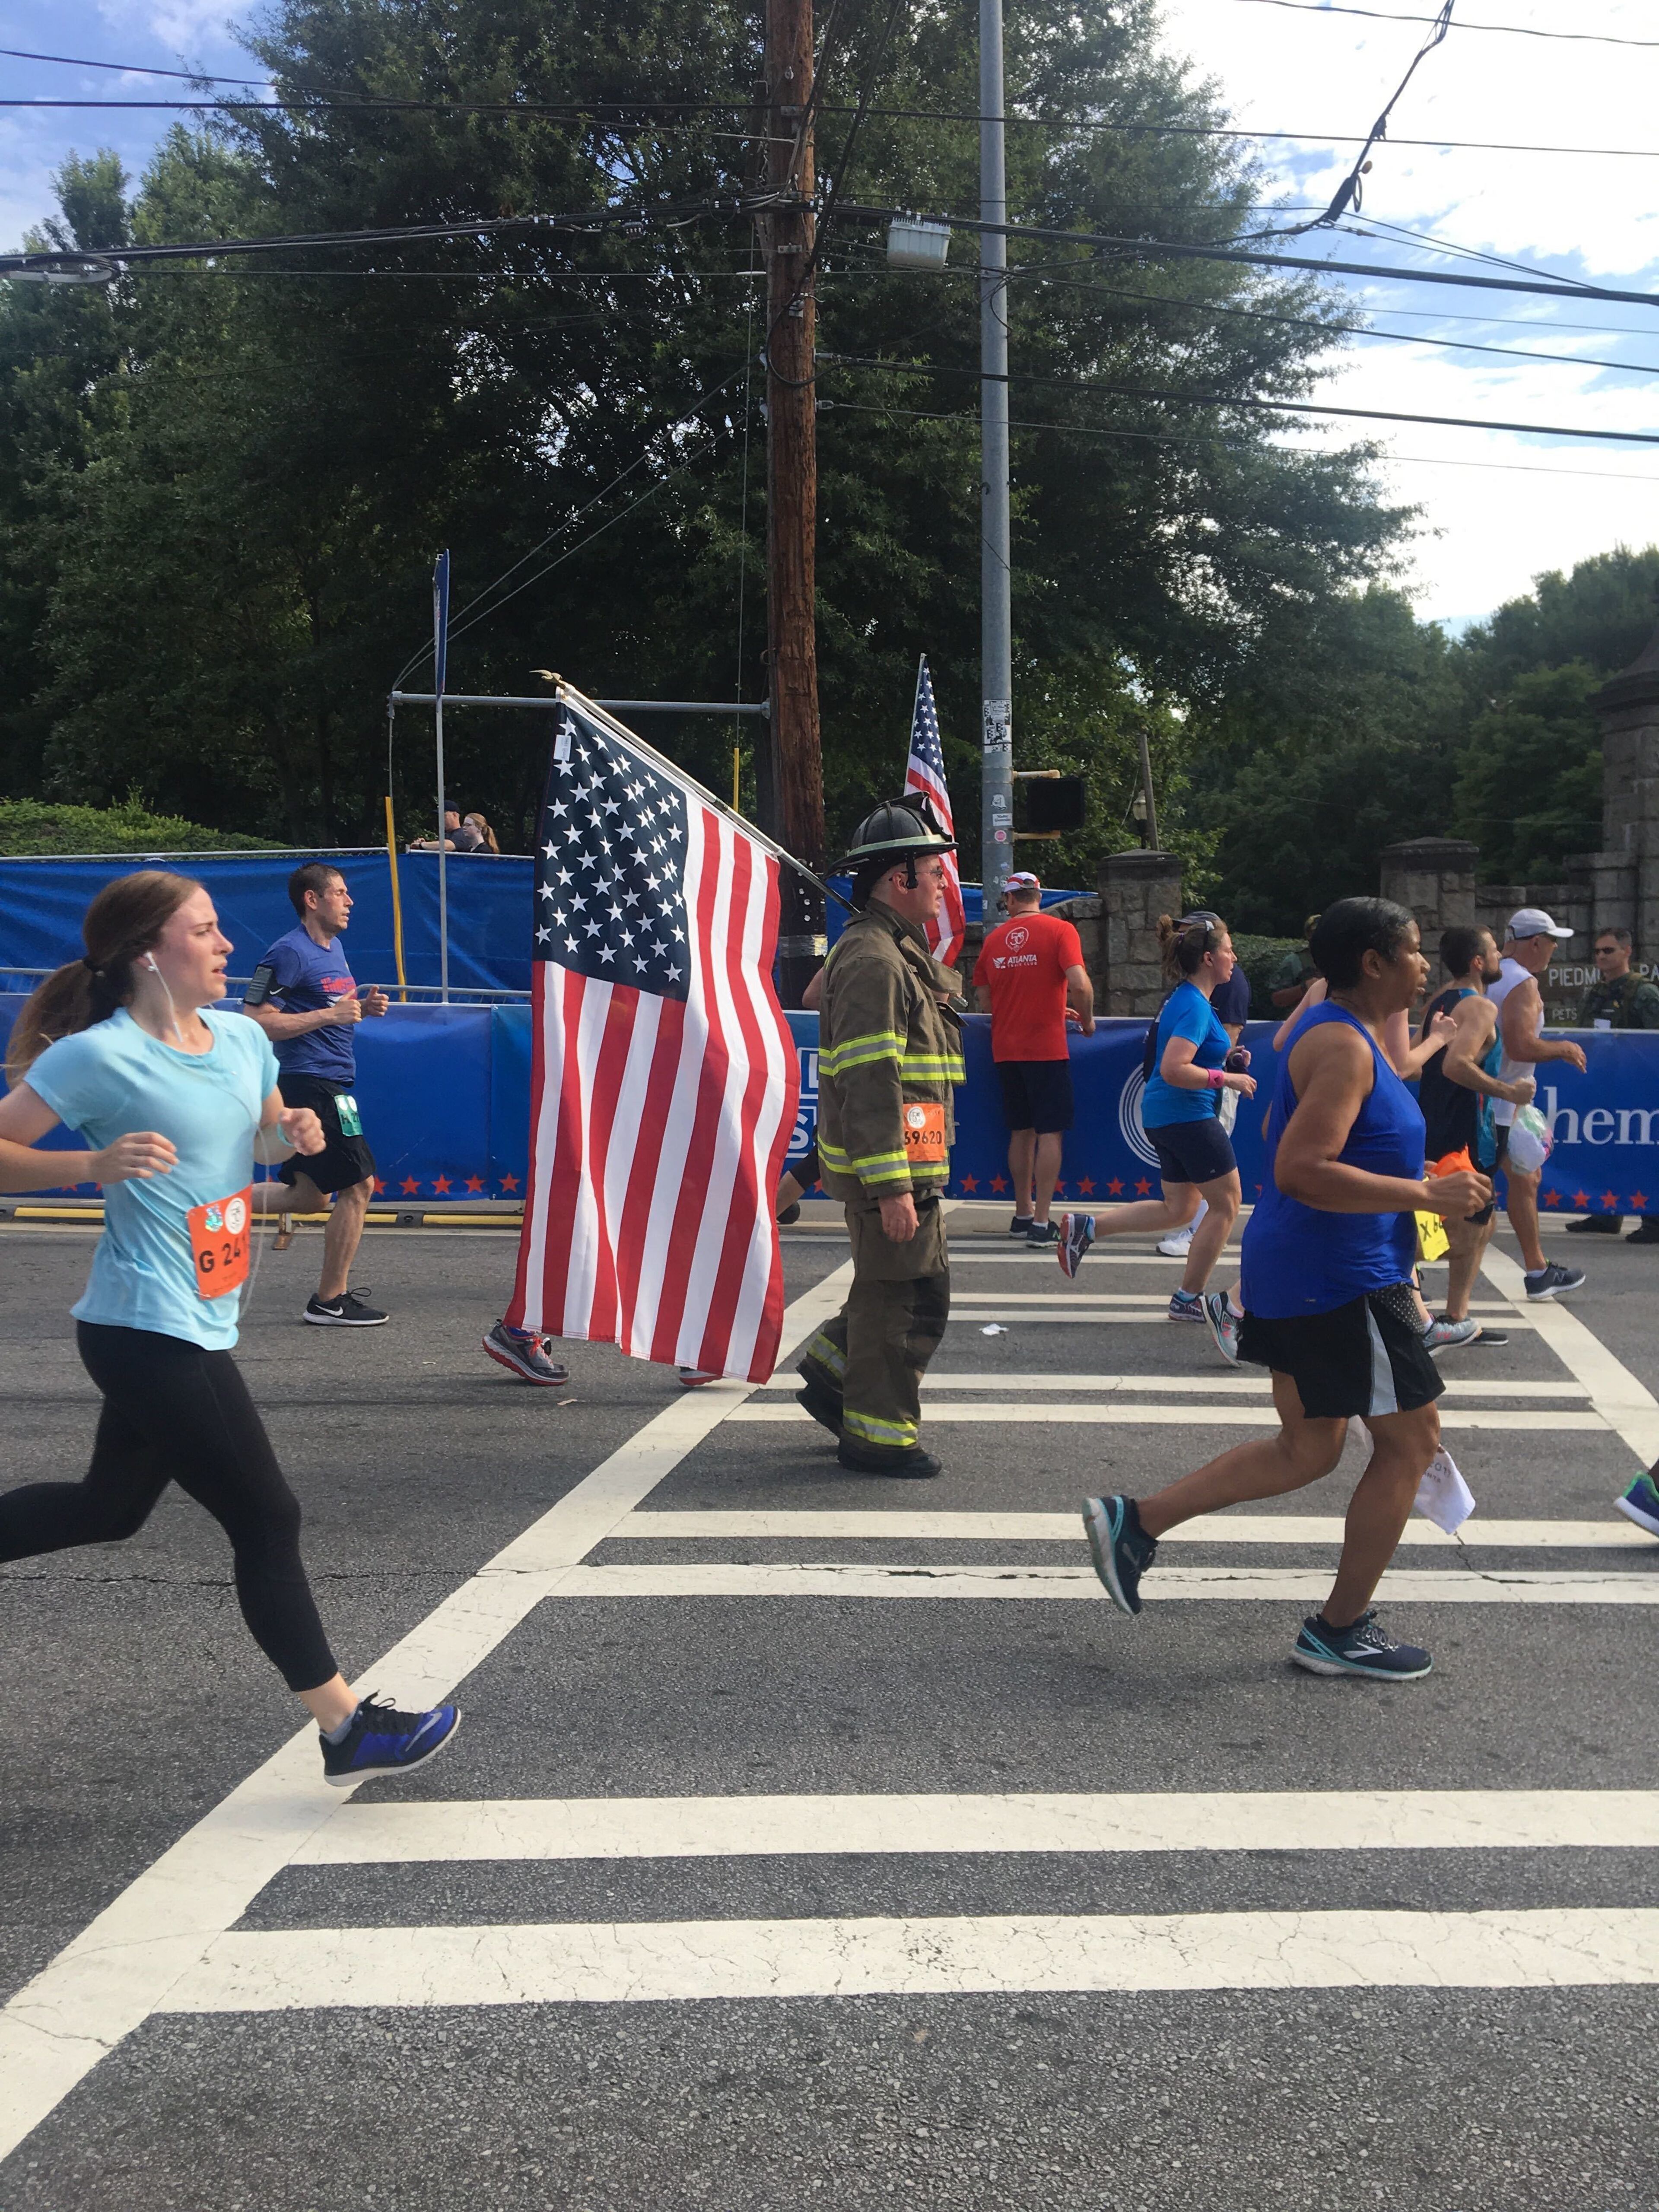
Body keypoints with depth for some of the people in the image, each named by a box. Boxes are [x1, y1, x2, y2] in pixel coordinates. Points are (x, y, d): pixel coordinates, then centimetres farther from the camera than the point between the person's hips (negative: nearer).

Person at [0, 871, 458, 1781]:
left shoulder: (241, 1038, 6)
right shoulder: (98, 1056, -16)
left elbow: (264, 1134, 23)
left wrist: (294, 1133, 0)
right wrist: (96, 1165, -28)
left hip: (197, 1326, 9)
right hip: (145, 1329, -9)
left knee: (112, 1507, 22)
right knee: (266, 1518, -2)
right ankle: (346, 1726, 9)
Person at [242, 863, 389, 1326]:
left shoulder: (334, 947, 16)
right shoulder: (289, 952, -13)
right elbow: (255, 1022, -18)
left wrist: (363, 1006, 8)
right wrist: (330, 1015, -21)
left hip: (329, 1083, 10)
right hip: (311, 1082, -10)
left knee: (309, 1198, 13)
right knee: (358, 1185, -6)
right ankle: (331, 1300, 2)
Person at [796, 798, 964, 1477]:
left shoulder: (898, 951, 18)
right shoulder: (872, 959, -17)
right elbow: (869, 1082, -23)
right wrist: (891, 1185, -26)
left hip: (908, 1161, 10)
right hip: (890, 1165, -10)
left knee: (919, 1287, 19)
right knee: (905, 1296, -1)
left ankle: (832, 1375, 29)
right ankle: (877, 1433, 10)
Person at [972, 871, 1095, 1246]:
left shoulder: (994, 939, 7)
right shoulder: (1059, 930, -5)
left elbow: (985, 1002, 8)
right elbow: (1080, 984, -17)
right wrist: (1087, 1020, 0)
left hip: (1006, 1050, 4)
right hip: (1047, 1047, -4)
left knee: (1021, 1132, 14)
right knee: (1050, 1133, -1)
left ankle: (1023, 1215, 20)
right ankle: (1041, 1222, -5)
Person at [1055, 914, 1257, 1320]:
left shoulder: (1185, 999, 12)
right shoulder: (1194, 1006, -19)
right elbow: (1173, 1070, -28)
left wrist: (1225, 1058, 13)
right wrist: (1227, 1079, -20)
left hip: (1164, 1116, 10)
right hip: (1187, 1116, -10)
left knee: (1179, 1208, 16)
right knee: (1226, 1203, 3)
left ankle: (1085, 1227, 10)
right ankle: (1188, 1299, 10)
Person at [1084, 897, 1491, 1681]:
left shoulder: (1336, 1034, 14)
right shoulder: (1344, 1048, -19)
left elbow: (1286, 1146, 25)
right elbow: (1302, 1172, -29)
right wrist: (1425, 1194, -23)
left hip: (1298, 1273, 11)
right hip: (1338, 1282, -11)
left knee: (1306, 1451, 16)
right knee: (1410, 1439, 4)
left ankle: (1135, 1523, 16)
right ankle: (1340, 1630, 15)